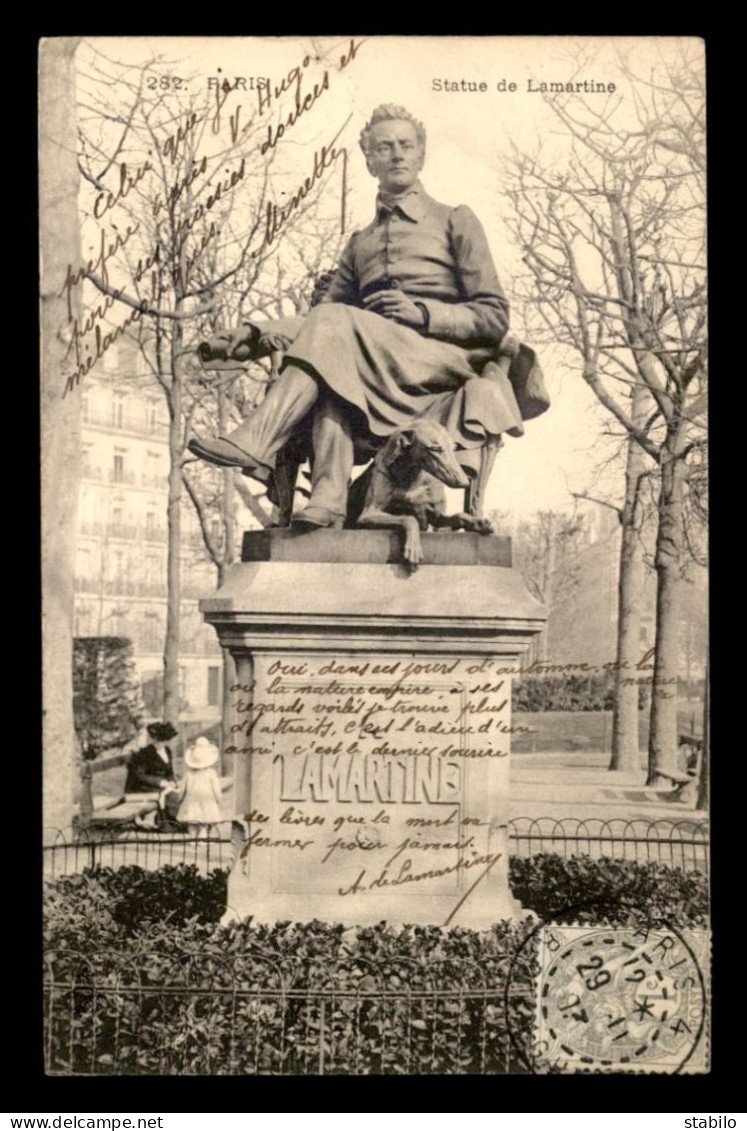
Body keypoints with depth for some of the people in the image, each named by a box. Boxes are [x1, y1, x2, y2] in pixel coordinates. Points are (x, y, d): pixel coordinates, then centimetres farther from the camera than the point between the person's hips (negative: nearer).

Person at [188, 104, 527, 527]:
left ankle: (255, 445, -39)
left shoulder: (455, 220, 16)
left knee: (335, 322, -29)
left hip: (443, 361, -4)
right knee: (334, 367, -33)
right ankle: (329, 498, -45)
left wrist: (422, 313, -11)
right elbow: (322, 312, 24)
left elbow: (494, 318, 6)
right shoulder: (360, 243, 31)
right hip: (375, 363, 4)